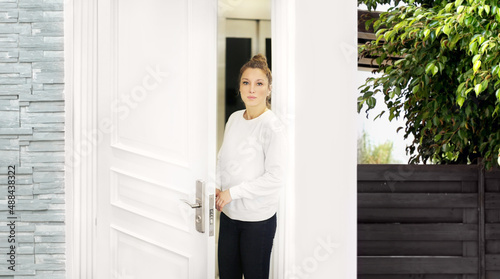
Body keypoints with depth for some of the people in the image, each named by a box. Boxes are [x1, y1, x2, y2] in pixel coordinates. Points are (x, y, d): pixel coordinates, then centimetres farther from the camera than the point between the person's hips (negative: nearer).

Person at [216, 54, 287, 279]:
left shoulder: (273, 127, -15)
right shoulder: (234, 119, 6)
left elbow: (275, 178, -19)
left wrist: (232, 192, -16)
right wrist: (217, 187, 0)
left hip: (258, 218, -6)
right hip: (229, 214, 6)